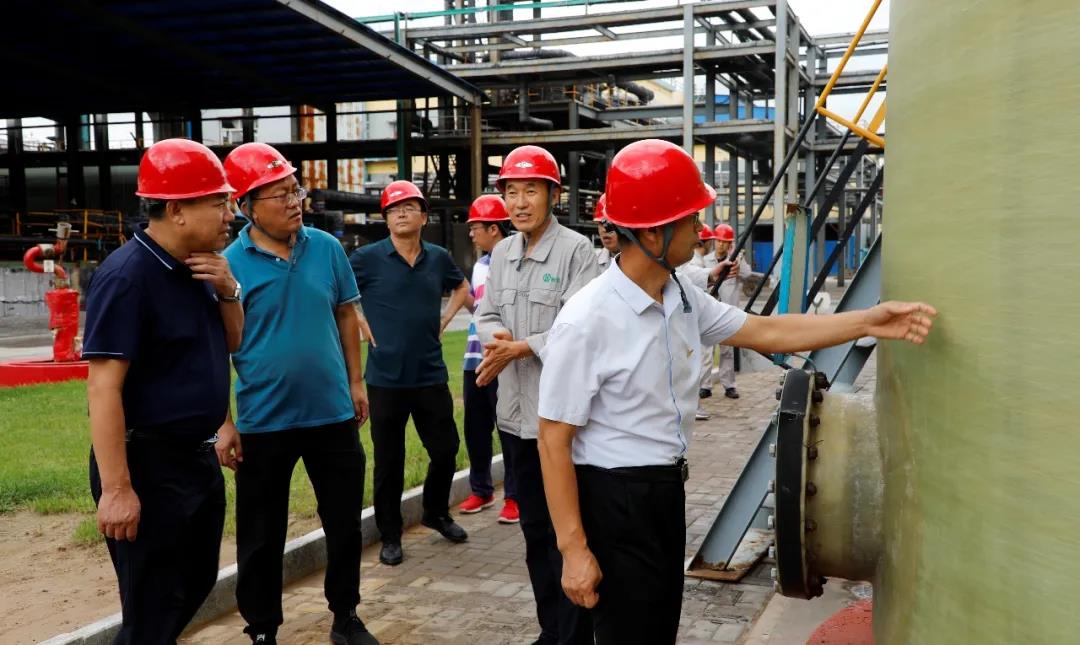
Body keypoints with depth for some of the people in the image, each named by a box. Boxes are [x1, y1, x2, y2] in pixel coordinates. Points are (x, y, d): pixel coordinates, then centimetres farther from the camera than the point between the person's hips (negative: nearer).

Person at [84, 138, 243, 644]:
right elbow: (103, 386, -23)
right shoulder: (127, 275, -20)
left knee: (197, 583, 22)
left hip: (197, 457, 9)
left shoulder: (195, 267, 6)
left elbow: (232, 345, 16)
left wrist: (228, 290, -4)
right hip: (148, 463, -9)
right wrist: (116, 488, -26)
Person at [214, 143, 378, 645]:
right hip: (263, 422, -3)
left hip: (333, 414, 3)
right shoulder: (228, 264, -10)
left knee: (345, 523, 14)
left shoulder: (327, 248, -1)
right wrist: (223, 422, -8)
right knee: (261, 537, 11)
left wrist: (355, 381, 7)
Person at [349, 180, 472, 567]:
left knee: (446, 450, 11)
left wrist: (444, 322, 11)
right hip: (385, 378, -3)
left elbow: (461, 288, 24)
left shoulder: (438, 258, 5)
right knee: (388, 461, 6)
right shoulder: (368, 258, -7)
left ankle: (436, 513, 35)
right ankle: (390, 535, 20)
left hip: (431, 376, 3)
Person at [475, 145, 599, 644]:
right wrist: (498, 336, -11)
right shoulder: (502, 252, 11)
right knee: (534, 528, 16)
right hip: (515, 412, 7)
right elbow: (487, 315, 11)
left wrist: (520, 347, -17)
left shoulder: (576, 250, -9)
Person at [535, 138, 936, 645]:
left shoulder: (683, 300, 2)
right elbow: (554, 441, -20)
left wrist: (869, 321, 3)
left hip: (667, 488, 8)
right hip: (614, 497, -8)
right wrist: (573, 548, -20)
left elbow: (765, 332, 11)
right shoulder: (586, 322, -22)